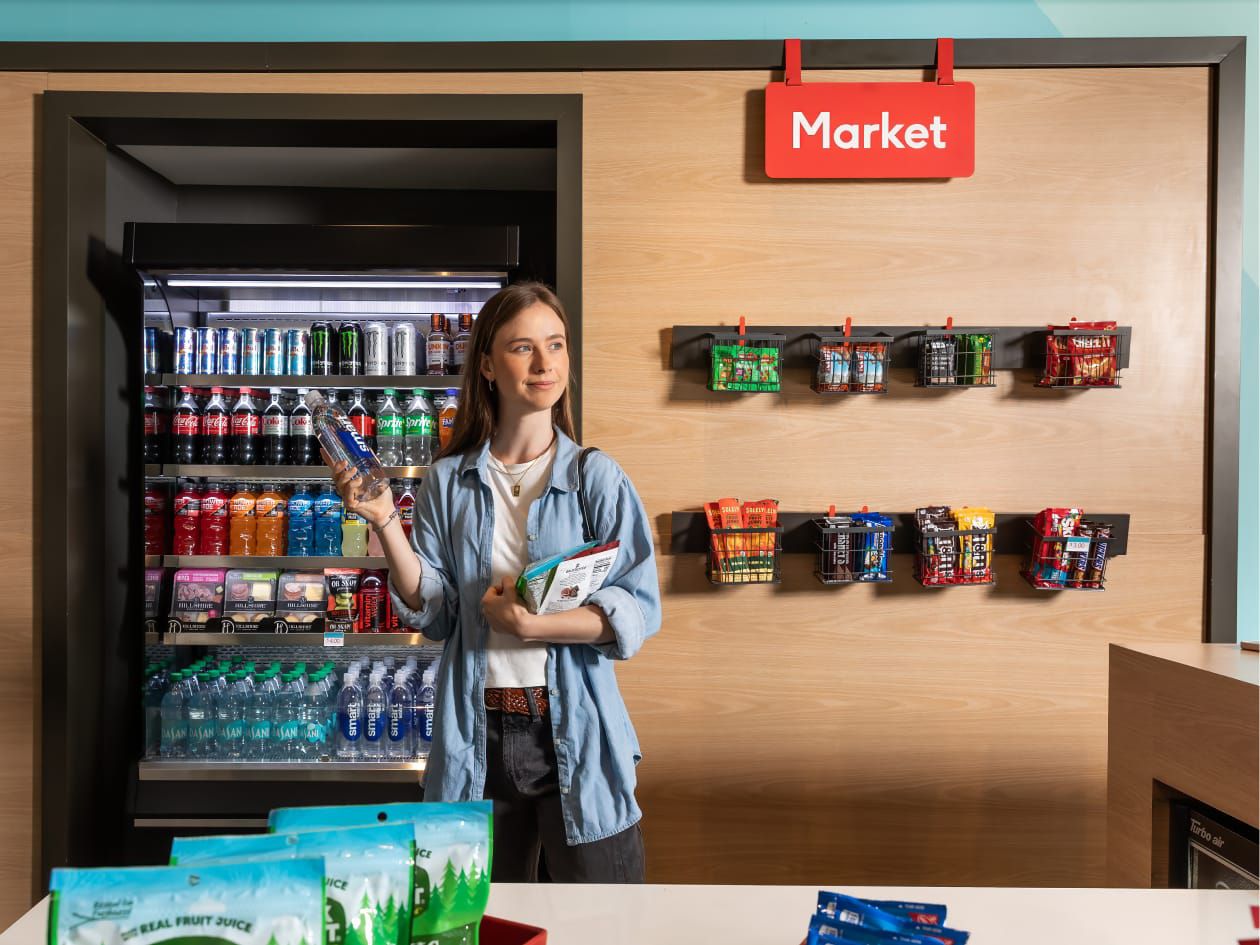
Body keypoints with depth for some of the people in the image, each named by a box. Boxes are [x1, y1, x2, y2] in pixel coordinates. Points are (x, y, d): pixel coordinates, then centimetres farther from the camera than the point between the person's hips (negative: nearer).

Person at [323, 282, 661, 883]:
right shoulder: (448, 481, 3)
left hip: (577, 736, -1)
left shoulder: (597, 477, -3)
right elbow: (434, 615, -1)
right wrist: (385, 522, -11)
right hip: (477, 739, 2)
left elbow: (638, 609, -8)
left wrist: (534, 625, -19)